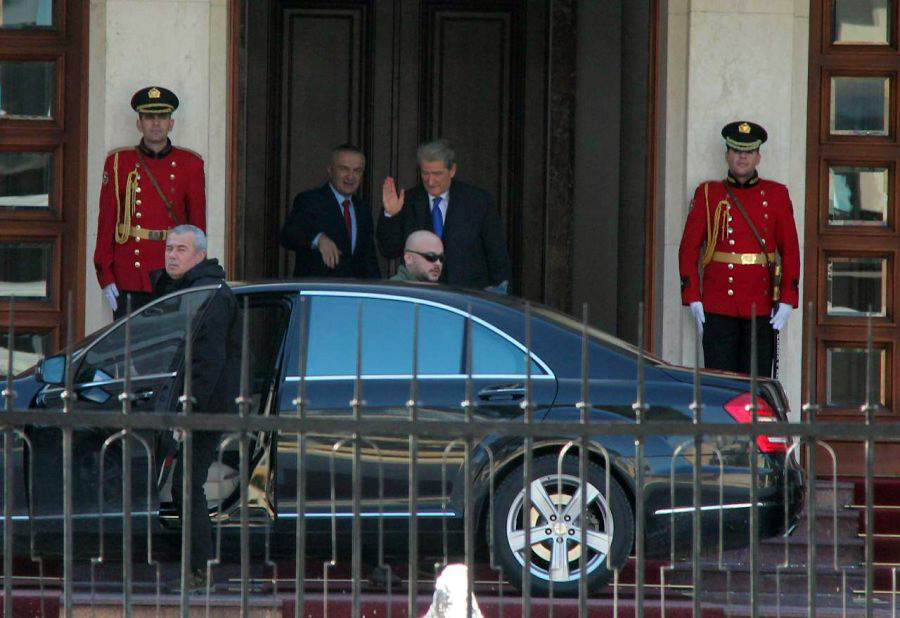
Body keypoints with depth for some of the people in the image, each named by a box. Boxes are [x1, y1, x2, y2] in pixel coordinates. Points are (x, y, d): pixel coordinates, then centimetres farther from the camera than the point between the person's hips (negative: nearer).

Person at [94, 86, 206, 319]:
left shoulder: (190, 165, 6)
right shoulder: (119, 162, 5)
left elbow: (198, 223, 7)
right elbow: (106, 222, 4)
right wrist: (105, 277, -1)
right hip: (129, 280, 0)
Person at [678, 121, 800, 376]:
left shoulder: (776, 195, 8)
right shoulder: (708, 194, 6)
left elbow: (790, 250, 6)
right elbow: (689, 248, 4)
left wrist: (787, 300, -2)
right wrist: (693, 297, -4)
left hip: (761, 305, 1)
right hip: (718, 306, -1)